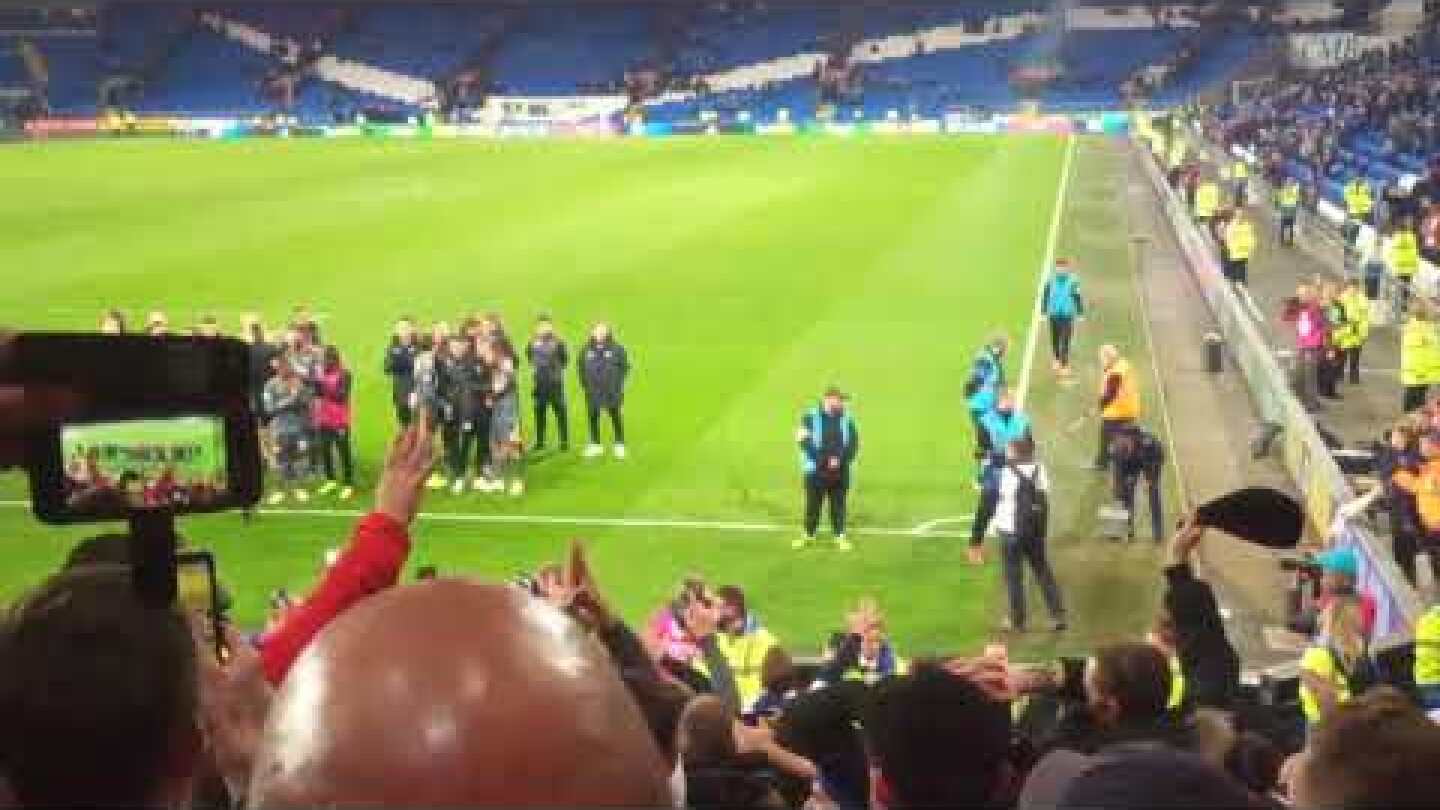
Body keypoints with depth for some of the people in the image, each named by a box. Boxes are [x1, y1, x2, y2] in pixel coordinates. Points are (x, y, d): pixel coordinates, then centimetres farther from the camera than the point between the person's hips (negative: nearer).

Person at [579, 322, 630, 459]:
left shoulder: (617, 349, -3)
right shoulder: (587, 350, 6)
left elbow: (624, 367, 1)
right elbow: (582, 368, 14)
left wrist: (619, 384, -5)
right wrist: (584, 384, 6)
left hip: (612, 391, -3)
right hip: (592, 392, 3)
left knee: (616, 417, 2)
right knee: (592, 417, 7)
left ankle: (619, 446, 11)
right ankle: (595, 445, 18)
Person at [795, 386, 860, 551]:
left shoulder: (847, 418, 5)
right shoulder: (811, 416, -3)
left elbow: (853, 443, 4)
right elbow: (804, 441, -8)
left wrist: (840, 460, -11)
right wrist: (823, 461, -14)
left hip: (840, 471, 2)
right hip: (816, 471, -2)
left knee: (839, 505, 7)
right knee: (813, 504, 6)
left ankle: (840, 536, 17)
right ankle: (808, 535, 20)